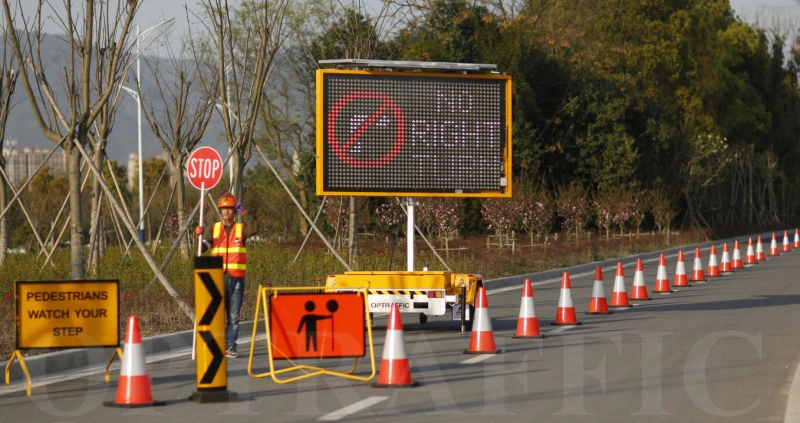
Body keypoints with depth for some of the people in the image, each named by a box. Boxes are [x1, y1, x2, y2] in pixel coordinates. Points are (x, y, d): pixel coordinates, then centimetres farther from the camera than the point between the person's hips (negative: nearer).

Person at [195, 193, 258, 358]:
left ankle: (230, 347, 6)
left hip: (237, 278, 0)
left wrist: (244, 213, -19)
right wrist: (200, 237, -19)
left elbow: (254, 229, -15)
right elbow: (202, 248, 1)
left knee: (233, 316, 2)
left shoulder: (241, 228, 6)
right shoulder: (214, 229, 9)